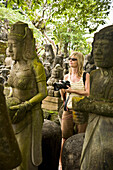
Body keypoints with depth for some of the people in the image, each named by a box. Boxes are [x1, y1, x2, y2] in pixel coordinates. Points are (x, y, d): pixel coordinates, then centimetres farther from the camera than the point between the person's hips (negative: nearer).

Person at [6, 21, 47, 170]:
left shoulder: (36, 65, -16)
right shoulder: (16, 66, 4)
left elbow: (43, 93, -14)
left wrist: (25, 107, -23)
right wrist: (7, 105, 2)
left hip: (30, 116, -6)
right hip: (16, 115, 6)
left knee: (26, 157, 6)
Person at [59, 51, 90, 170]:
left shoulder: (85, 75, 3)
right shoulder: (66, 76, 13)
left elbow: (87, 93, -7)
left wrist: (72, 90, -14)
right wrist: (62, 90, -4)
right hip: (68, 109, 3)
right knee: (65, 136, 2)